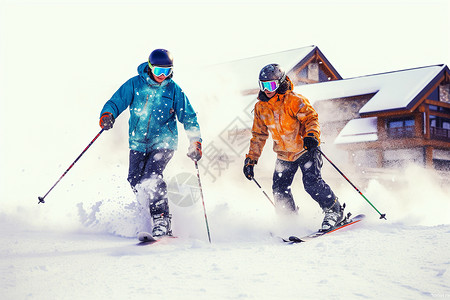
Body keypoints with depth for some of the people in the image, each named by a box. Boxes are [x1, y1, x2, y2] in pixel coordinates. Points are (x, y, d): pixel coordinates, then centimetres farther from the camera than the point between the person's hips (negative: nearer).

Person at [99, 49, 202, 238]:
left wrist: (195, 142, -8)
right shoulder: (135, 84, -1)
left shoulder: (174, 90, 0)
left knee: (152, 176, -22)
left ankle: (162, 223, -16)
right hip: (138, 143, 3)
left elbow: (188, 117, 3)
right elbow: (117, 101, -1)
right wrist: (107, 115, -24)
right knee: (135, 182, -2)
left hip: (163, 142, -3)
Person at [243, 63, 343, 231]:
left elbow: (311, 117, -19)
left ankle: (334, 211, 2)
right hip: (284, 155, 6)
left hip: (305, 150, -5)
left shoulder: (293, 100, -14)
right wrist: (251, 159, 6)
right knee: (280, 190, -3)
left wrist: (311, 136, -39)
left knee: (312, 183, -19)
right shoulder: (261, 107, 2)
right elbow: (258, 135, 10)